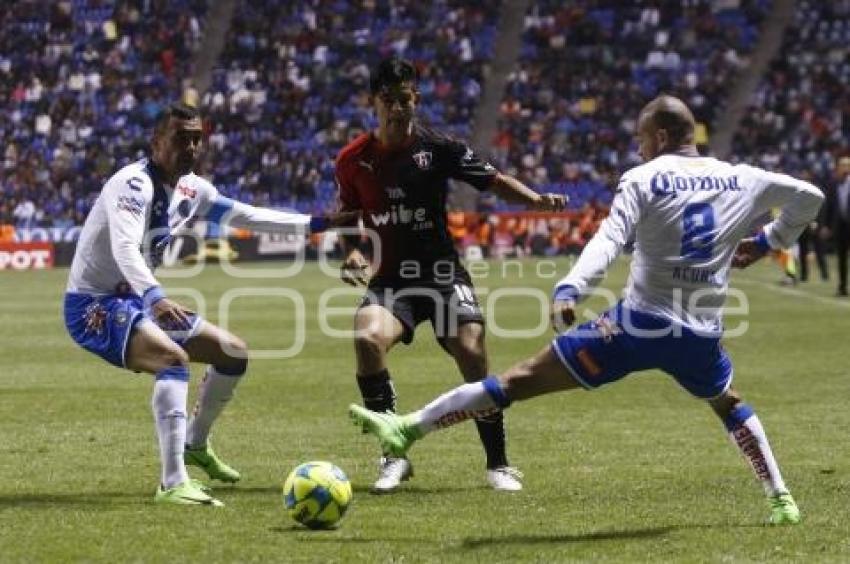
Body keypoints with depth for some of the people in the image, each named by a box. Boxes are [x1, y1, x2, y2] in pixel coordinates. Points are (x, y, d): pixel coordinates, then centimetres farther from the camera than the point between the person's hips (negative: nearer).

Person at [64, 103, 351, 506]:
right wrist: (156, 299, -55)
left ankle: (195, 446, 35)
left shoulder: (191, 189, 5)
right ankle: (173, 484, -37)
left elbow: (244, 216, 18)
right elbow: (124, 249, -38)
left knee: (234, 353, 15)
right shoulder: (133, 184, -22)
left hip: (134, 300, 9)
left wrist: (315, 223, 16)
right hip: (94, 304, -9)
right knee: (174, 357, -34)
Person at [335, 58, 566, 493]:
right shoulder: (352, 160, 2)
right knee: (367, 339, -28)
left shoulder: (437, 148, -3)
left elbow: (493, 180, -1)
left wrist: (536, 200, -18)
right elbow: (345, 213, 17)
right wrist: (350, 251, -3)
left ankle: (498, 464, 4)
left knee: (472, 354, -17)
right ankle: (394, 456, -14)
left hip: (444, 275, -1)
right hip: (391, 279, 1)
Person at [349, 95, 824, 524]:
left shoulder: (643, 178, -2)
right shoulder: (743, 180, 9)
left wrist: (570, 290, -33)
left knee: (522, 378, -1)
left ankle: (410, 427, -1)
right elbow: (810, 197, 18)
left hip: (640, 326, -4)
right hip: (702, 335, 4)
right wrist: (767, 243, 29)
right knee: (729, 403, 36)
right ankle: (781, 499, 30)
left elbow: (609, 240, -19)